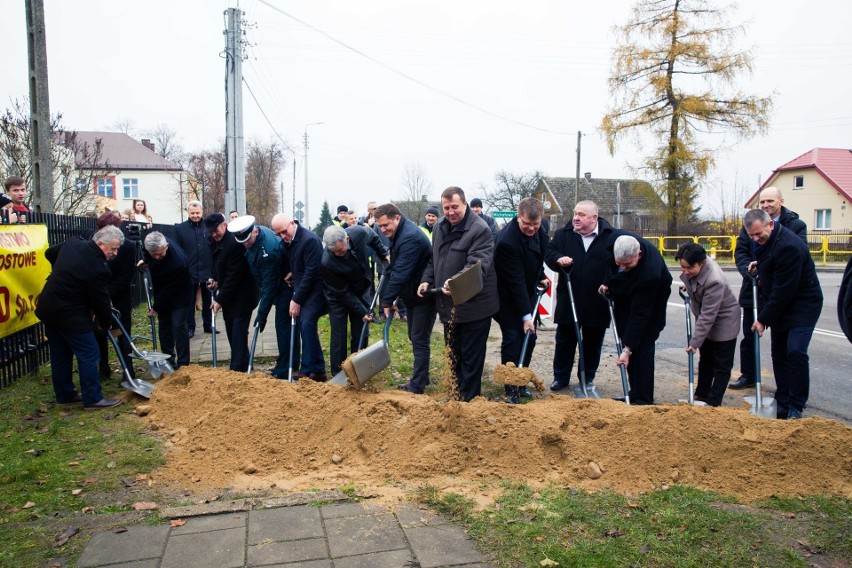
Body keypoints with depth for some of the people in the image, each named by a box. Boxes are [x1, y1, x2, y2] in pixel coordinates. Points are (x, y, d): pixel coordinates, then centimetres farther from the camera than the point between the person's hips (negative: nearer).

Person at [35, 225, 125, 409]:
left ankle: (64, 394, 28)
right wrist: (106, 323, 2)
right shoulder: (98, 269, -24)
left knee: (60, 353, 17)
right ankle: (93, 399, 4)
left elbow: (50, 253, 20)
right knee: (89, 354, -1)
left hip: (48, 308, 9)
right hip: (70, 315, -9)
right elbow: (100, 301, -14)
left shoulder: (73, 243, 0)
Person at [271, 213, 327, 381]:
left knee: (307, 324, -15)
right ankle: (315, 370, 13)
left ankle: (310, 370, -7)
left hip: (315, 288, -8)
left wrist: (297, 300, -18)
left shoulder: (309, 240, -21)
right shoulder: (286, 241, 4)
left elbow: (311, 272, -22)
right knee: (304, 325, 6)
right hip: (301, 288, 8)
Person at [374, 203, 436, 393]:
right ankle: (420, 378, 29)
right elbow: (392, 270, 10)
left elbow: (400, 274, -30)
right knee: (415, 337, 17)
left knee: (420, 340, -5)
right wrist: (389, 298, 4)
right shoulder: (398, 234, 7)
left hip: (424, 296, -10)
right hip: (412, 295, 10)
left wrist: (388, 300, -23)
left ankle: (417, 386, 1)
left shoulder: (411, 238, -27)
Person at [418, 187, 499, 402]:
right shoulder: (439, 227, 8)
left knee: (471, 355, 4)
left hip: (474, 305, -8)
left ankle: (469, 399, 17)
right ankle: (456, 393, 35)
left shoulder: (480, 230, -18)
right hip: (448, 303, 8)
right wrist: (427, 279, 4)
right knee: (453, 353, 20)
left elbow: (477, 264, -30)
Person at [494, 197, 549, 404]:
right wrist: (526, 315, -27)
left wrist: (541, 277, 9)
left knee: (529, 338, 9)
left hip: (528, 292, 7)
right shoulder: (507, 241, -31)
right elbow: (515, 281, -29)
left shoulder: (540, 231, -7)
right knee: (512, 339, -8)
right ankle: (511, 390, 1)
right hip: (508, 297, -7)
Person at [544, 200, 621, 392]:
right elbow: (549, 252, 1)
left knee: (593, 343, 12)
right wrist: (558, 259, -21)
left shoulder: (611, 236, -4)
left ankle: (588, 378, 29)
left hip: (598, 302, -1)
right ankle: (560, 377, 24)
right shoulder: (563, 234, 1)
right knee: (564, 341, 10)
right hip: (568, 300, 1)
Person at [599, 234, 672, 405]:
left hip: (651, 303, -6)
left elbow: (639, 314, -35)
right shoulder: (618, 242, -26)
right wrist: (606, 281, -8)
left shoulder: (649, 273, -40)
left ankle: (643, 400, -2)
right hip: (625, 299, 7)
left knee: (641, 348, -10)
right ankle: (635, 394, 16)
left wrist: (628, 348, -33)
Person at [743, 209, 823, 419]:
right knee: (779, 355, 10)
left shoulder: (788, 246, -27)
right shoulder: (765, 241, 2)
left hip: (802, 306, -9)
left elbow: (783, 290, -25)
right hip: (781, 306, 9)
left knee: (795, 352, -17)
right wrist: (759, 266, 2)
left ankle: (796, 407, -4)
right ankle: (783, 403, 19)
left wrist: (763, 319, -18)